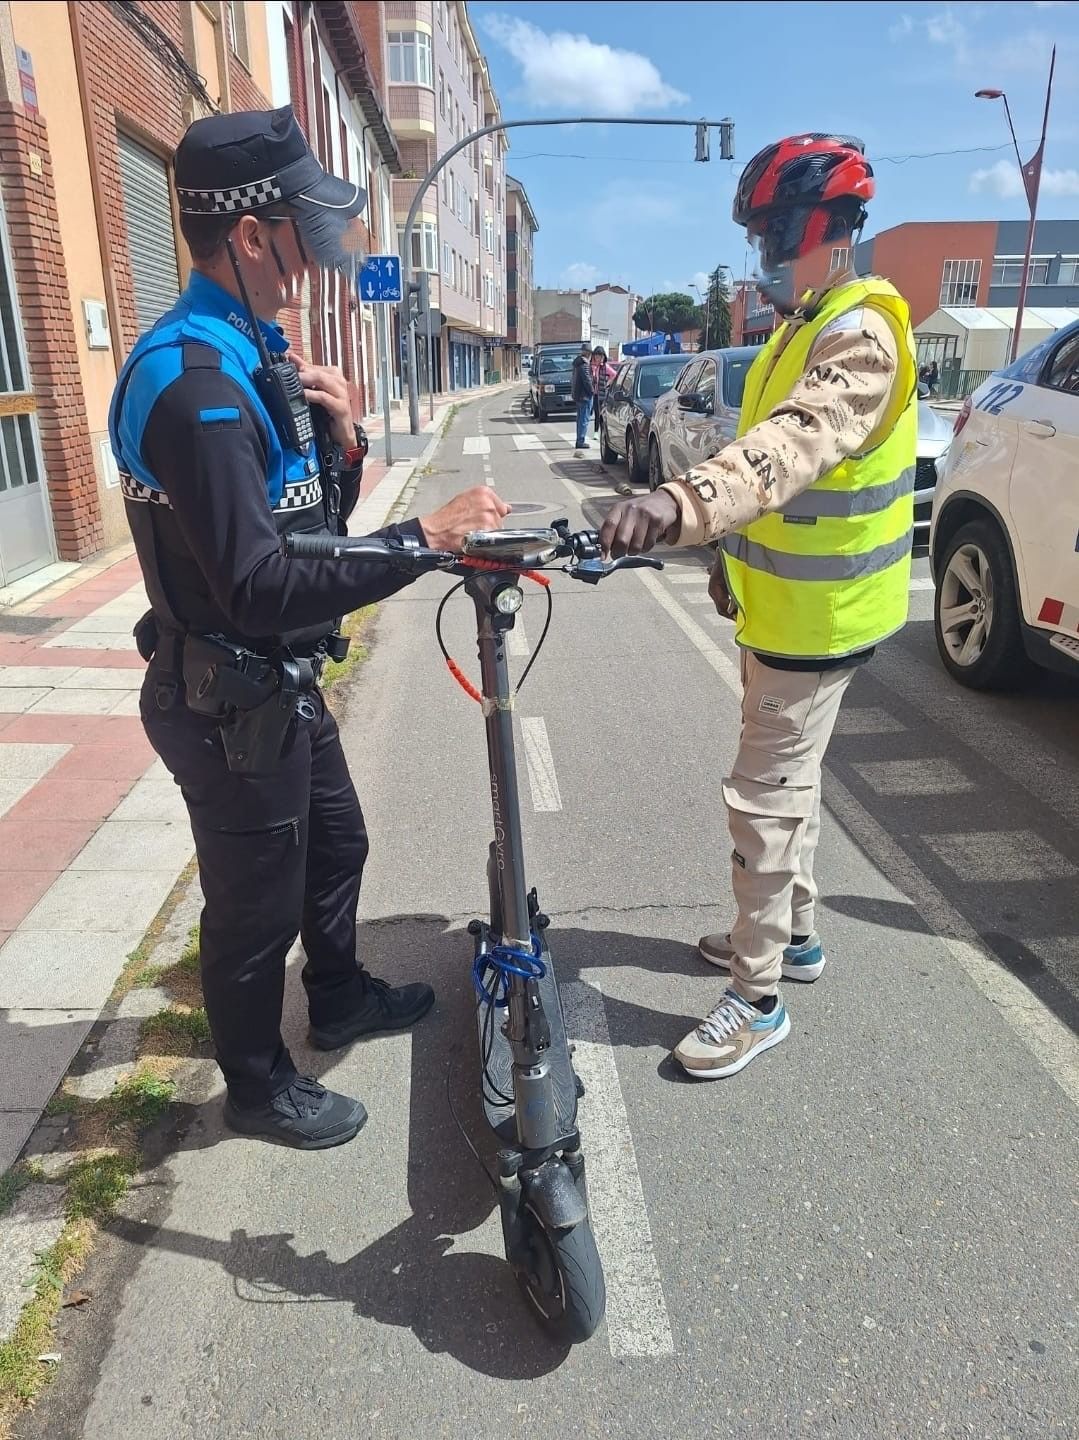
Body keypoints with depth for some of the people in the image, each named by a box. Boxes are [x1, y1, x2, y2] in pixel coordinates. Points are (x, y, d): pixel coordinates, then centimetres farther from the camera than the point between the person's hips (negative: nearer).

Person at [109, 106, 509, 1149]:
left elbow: (316, 526, 10)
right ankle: (258, 1085, 34)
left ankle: (340, 1000, 50)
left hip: (281, 685, 10)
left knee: (336, 845, 25)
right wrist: (423, 538, -31)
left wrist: (340, 436, -8)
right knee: (257, 904, 9)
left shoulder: (251, 356, 8)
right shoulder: (195, 380, -25)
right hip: (230, 707, -10)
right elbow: (259, 590, -32)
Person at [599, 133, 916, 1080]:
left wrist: (683, 503, -57)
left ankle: (759, 997, 10)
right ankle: (791, 932, 37)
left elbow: (797, 443, -42)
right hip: (780, 604, 10)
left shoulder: (860, 334, -21)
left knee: (767, 797, -4)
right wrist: (736, 552, 21)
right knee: (788, 780, 20)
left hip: (816, 616, -10)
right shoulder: (806, 325, 13)